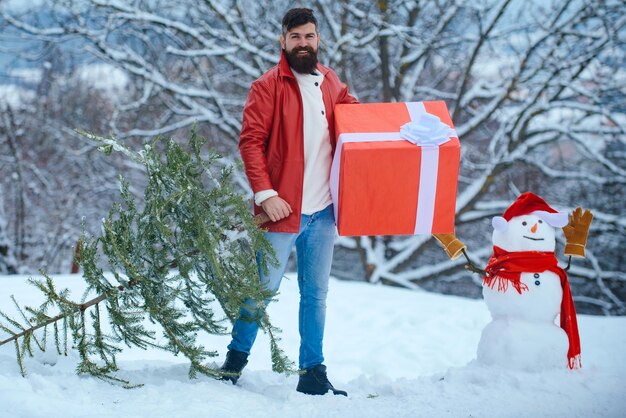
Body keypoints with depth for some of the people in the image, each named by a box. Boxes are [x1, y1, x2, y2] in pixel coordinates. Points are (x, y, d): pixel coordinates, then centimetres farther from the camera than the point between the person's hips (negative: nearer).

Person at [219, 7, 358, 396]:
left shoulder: (332, 84, 11)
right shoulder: (268, 86, -5)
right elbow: (251, 141, -10)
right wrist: (265, 194, -17)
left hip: (323, 211, 5)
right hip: (283, 209, -5)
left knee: (316, 294, 10)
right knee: (263, 288, 3)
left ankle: (313, 372, 18)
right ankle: (236, 357, 22)